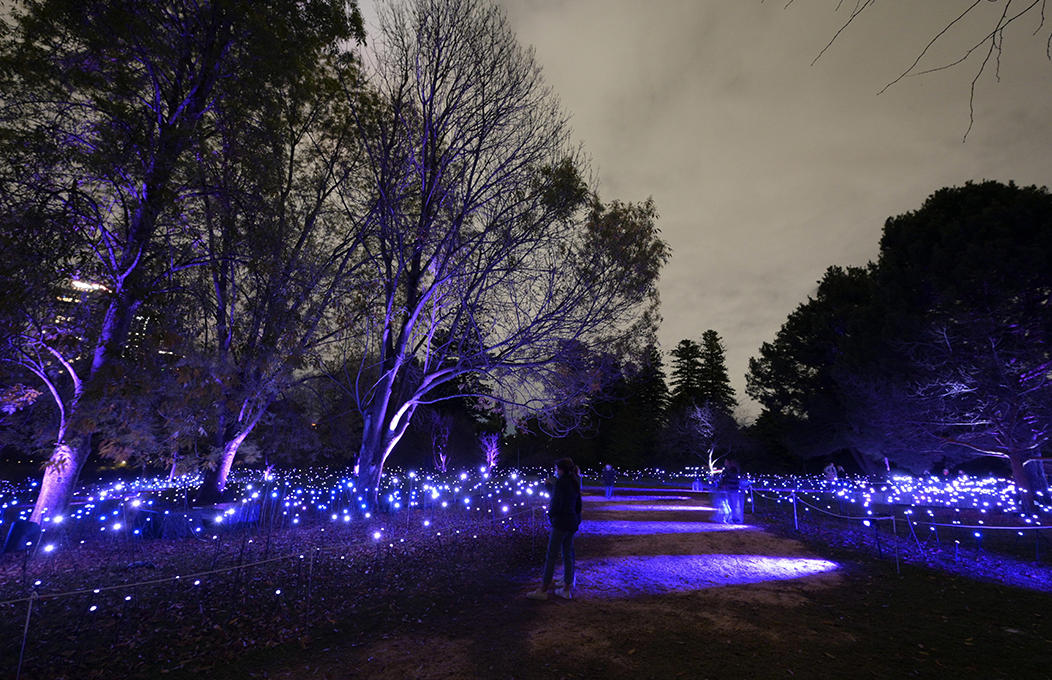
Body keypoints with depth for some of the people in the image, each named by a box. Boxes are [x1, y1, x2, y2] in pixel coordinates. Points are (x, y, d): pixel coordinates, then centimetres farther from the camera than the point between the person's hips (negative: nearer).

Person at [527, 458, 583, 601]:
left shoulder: (560, 483, -13)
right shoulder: (574, 483, 12)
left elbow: (556, 504, -17)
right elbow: (578, 505, 15)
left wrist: (550, 514, 1)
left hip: (561, 522, -9)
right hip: (572, 522, 9)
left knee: (551, 556, -3)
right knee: (567, 554, 14)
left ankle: (543, 590, 3)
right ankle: (567, 588, 20)